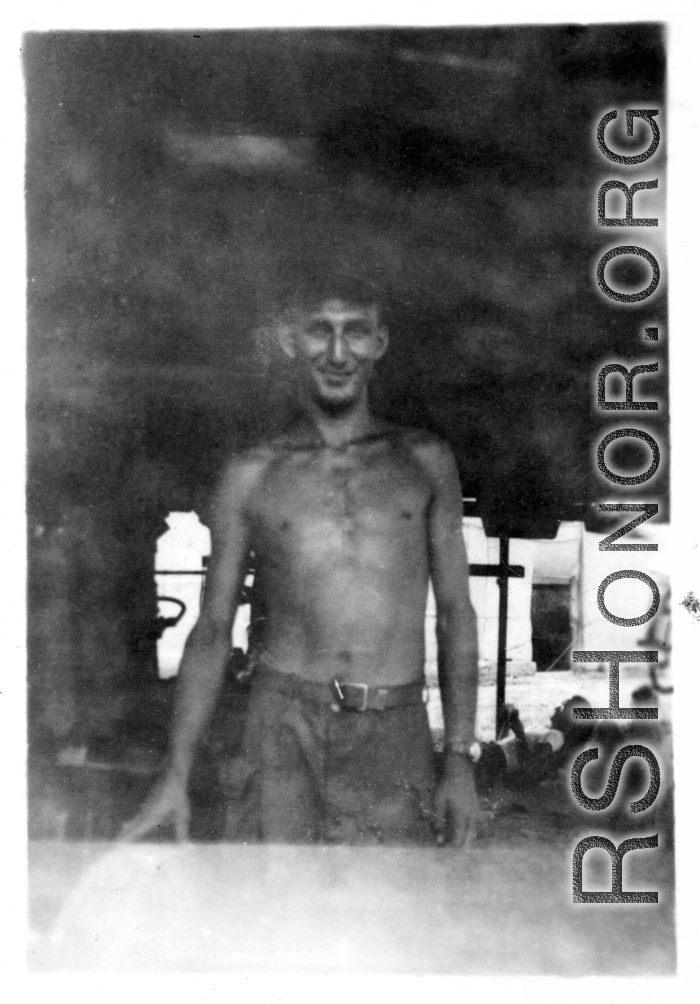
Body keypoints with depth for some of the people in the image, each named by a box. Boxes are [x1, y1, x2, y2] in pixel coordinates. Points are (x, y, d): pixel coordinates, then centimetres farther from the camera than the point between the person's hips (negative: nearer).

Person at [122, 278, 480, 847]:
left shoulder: (425, 463, 10)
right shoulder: (252, 476, 8)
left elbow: (456, 615, 11)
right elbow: (212, 631, 10)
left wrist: (460, 759, 5)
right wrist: (176, 776, 4)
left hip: (395, 737, 1)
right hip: (286, 724, -1)